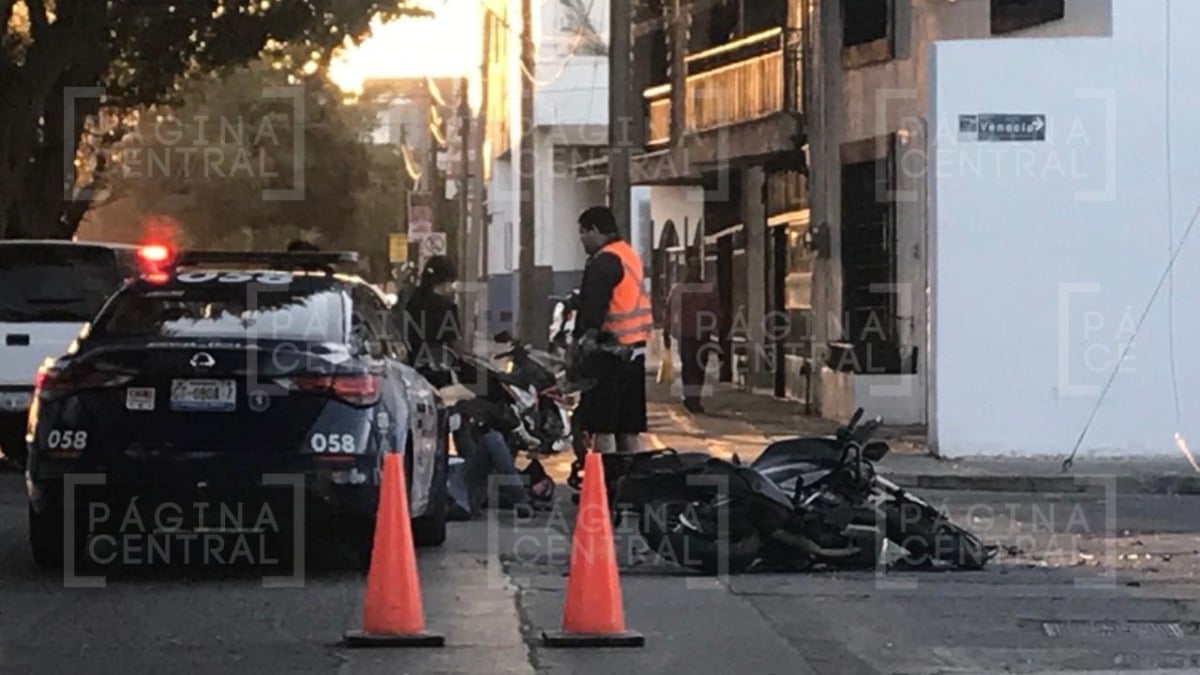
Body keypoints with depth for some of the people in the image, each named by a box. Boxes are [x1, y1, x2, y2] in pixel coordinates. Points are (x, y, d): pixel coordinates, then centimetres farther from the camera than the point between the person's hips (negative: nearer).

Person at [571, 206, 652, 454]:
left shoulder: (604, 261, -12)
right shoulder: (631, 255, 18)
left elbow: (592, 306, -20)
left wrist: (582, 338, -18)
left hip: (609, 352, -9)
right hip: (634, 350, 10)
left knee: (602, 429, -8)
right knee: (629, 430, 12)